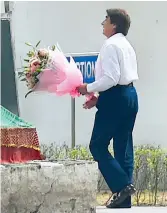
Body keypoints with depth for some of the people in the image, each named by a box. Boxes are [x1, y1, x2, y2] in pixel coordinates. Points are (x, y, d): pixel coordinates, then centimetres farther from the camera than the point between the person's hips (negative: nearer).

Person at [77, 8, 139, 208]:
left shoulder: (110, 45, -12)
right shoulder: (127, 46, 19)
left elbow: (111, 79, -21)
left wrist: (89, 88, -9)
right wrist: (99, 98, 16)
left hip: (115, 98, -9)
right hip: (130, 95, 9)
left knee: (98, 146, -3)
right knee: (123, 148, 9)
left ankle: (122, 185, -13)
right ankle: (124, 200, 8)